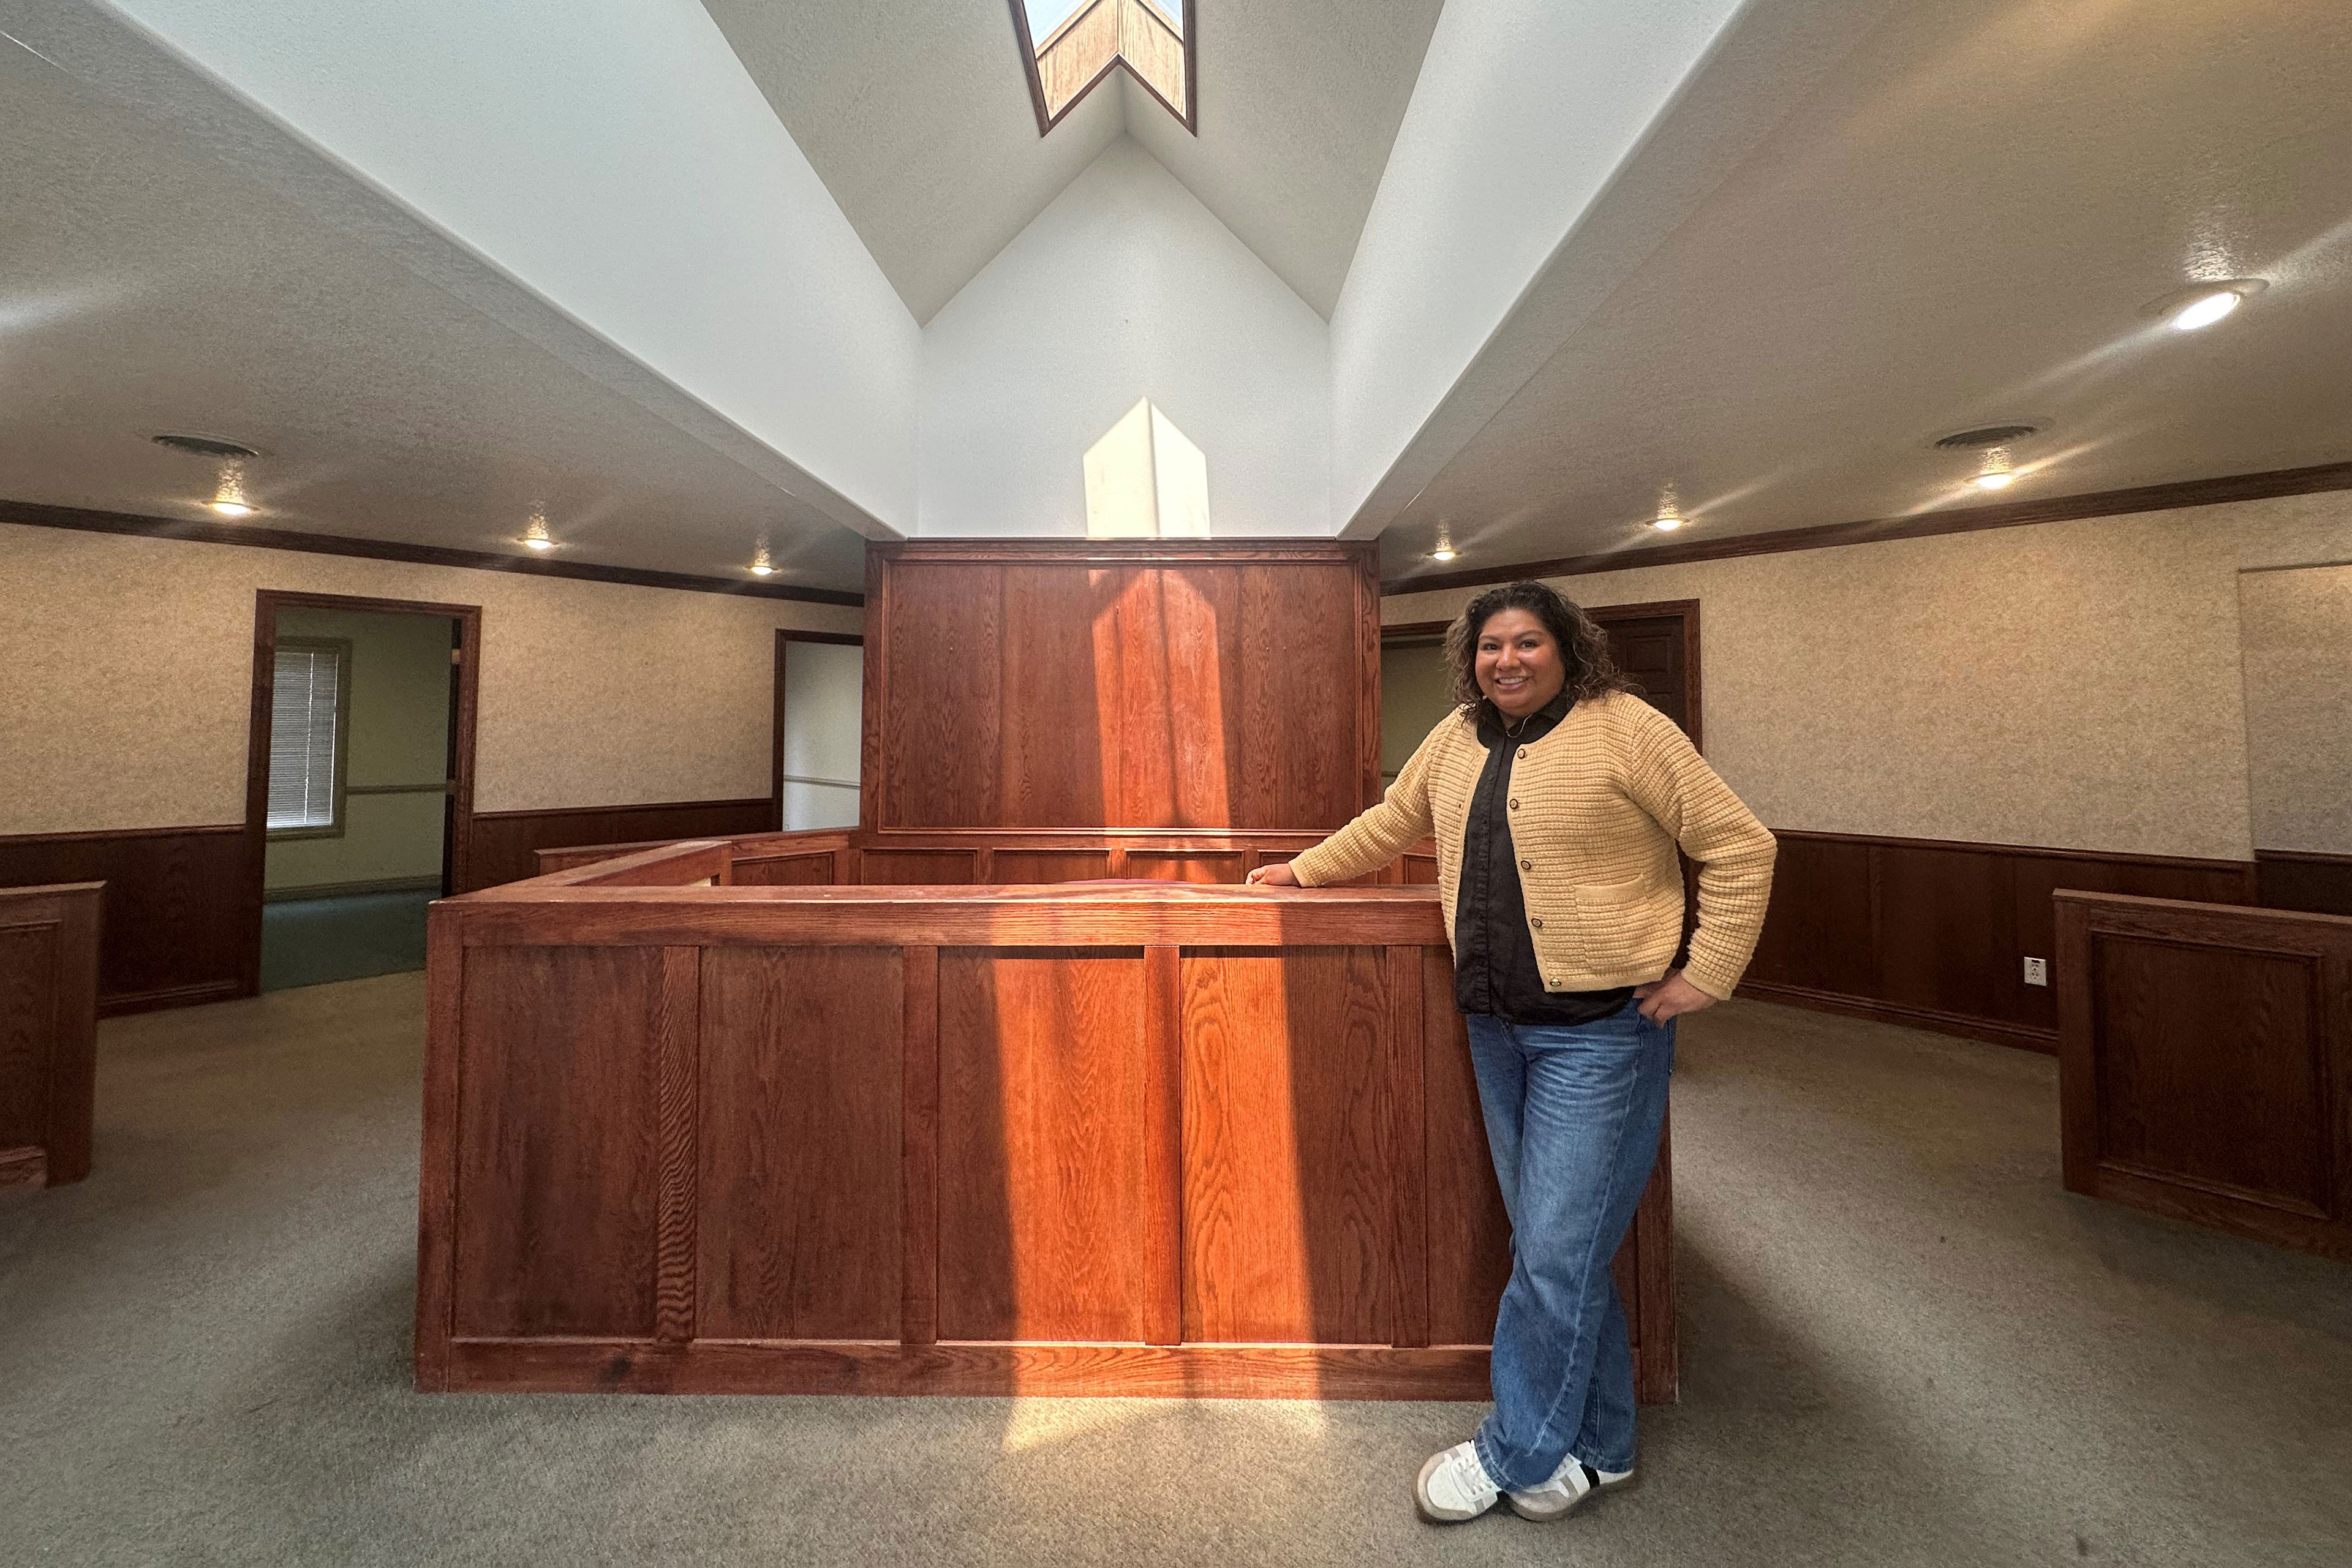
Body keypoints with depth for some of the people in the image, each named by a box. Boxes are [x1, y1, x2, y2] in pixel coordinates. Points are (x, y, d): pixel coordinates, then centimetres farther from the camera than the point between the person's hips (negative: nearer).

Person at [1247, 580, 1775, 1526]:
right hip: (1497, 1028, 6)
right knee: (1553, 1244, 15)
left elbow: (1740, 848, -6)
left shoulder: (1625, 730, -8)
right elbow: (1390, 823, 23)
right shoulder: (1457, 739, 9)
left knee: (1557, 1250, 1)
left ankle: (1516, 1452, 24)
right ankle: (1595, 1449, 34)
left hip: (1599, 1030, -5)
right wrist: (1304, 872, 25)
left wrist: (1707, 974, -10)